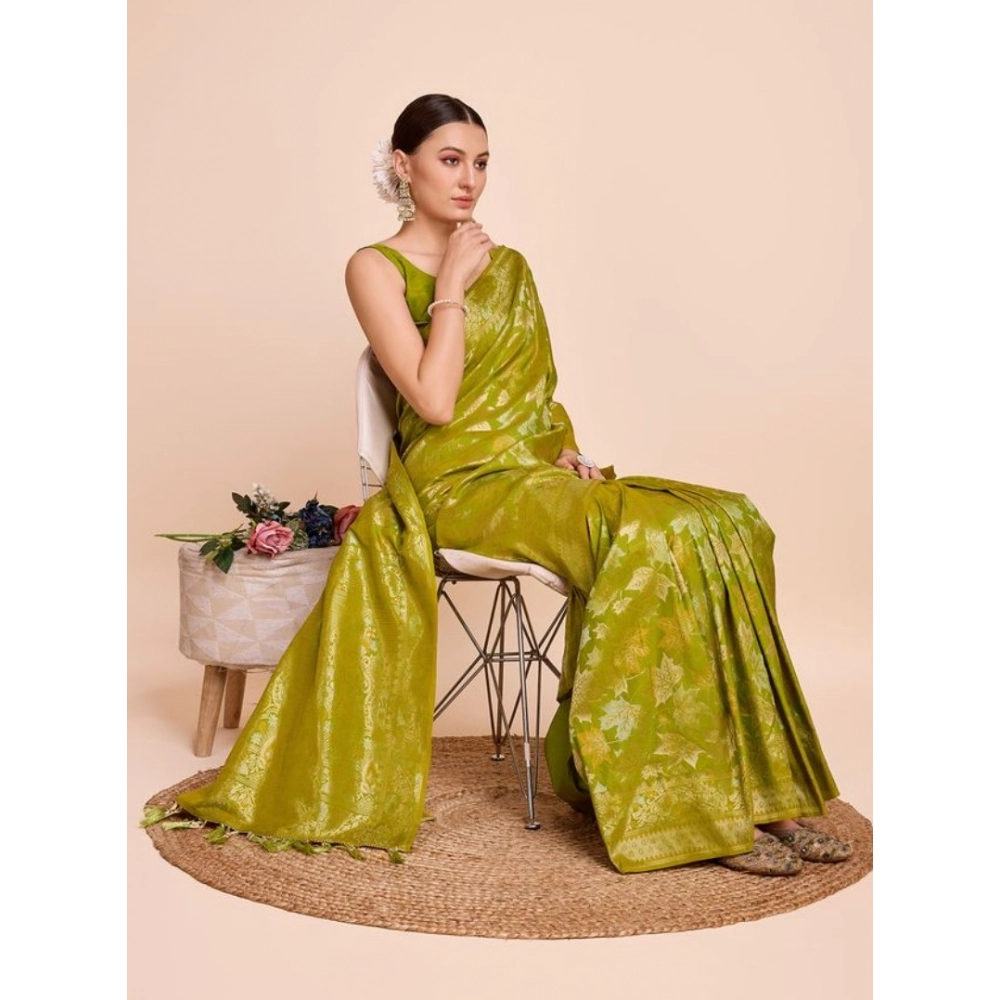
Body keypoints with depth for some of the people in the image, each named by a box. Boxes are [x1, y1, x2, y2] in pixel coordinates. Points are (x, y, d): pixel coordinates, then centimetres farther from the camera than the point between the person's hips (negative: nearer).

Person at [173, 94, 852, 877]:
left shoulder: (509, 267, 20)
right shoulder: (377, 268, 0)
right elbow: (435, 401, -13)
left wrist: (568, 449, 3)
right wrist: (452, 285, -8)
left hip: (540, 472, 7)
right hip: (463, 484, -6)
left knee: (726, 523, -17)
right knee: (649, 540, -31)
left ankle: (754, 792, -16)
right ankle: (684, 807, -22)